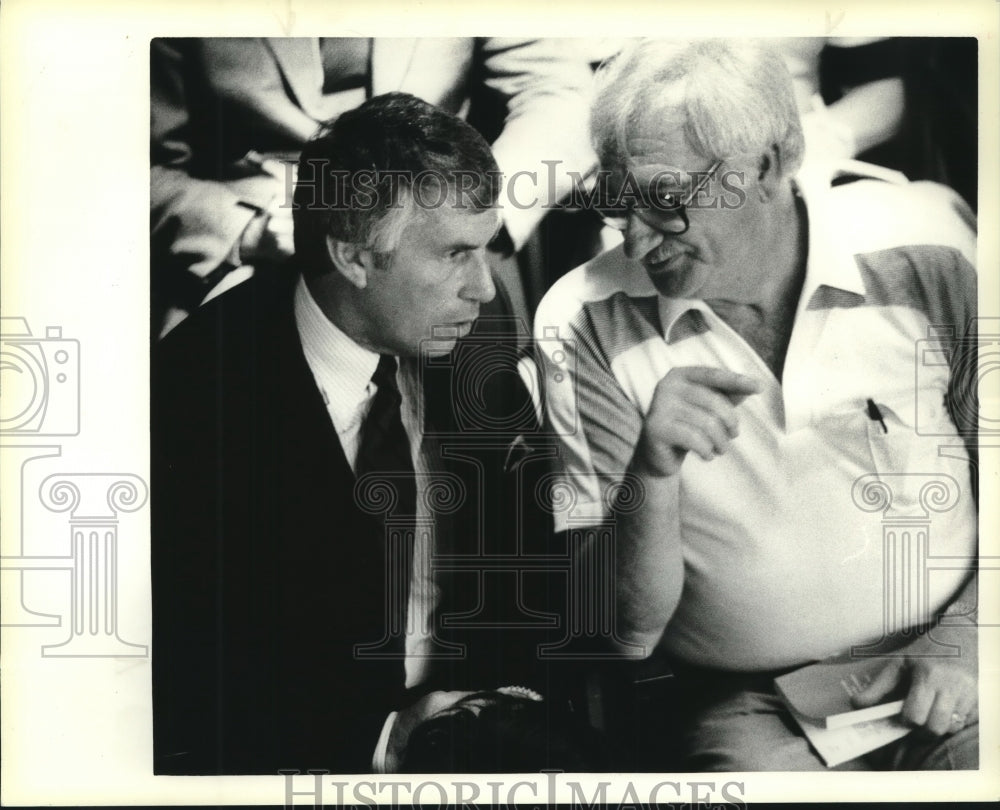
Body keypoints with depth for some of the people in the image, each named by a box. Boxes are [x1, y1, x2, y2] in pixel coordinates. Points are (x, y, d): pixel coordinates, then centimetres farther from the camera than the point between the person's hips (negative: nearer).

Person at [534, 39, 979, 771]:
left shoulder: (926, 251, -5)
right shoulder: (583, 326, -6)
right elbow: (628, 630, -6)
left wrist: (965, 635, -9)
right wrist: (651, 474, -22)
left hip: (945, 681, 0)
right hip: (751, 705, 0)